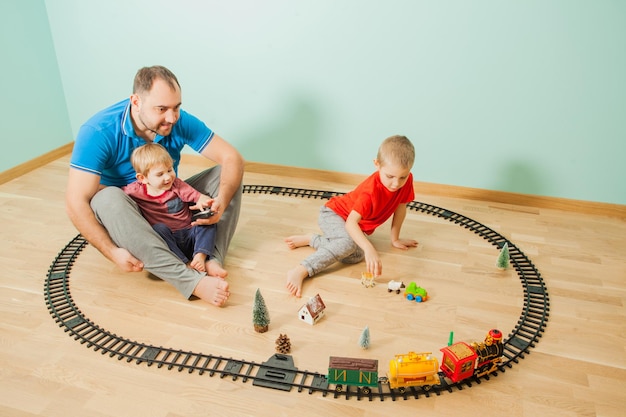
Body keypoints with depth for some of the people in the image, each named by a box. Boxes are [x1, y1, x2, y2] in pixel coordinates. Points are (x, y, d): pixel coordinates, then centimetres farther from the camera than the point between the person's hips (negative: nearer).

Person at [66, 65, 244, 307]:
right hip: (122, 215, -3)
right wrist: (112, 251, -35)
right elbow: (76, 202, -27)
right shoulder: (98, 132, -25)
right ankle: (193, 281, -44)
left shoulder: (180, 122, -16)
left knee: (225, 173, -14)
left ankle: (214, 259, -32)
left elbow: (232, 158, -18)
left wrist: (221, 202, -36)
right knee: (109, 199, -38)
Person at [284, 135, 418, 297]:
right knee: (349, 242, -38)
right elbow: (351, 222, -42)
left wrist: (395, 239, 6)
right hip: (334, 214, -6)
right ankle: (300, 271, -36)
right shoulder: (371, 190, -35)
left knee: (356, 256, -24)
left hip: (359, 226, 6)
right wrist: (369, 248, -56)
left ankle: (311, 239, -4)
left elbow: (401, 208, -1)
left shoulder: (406, 180, -17)